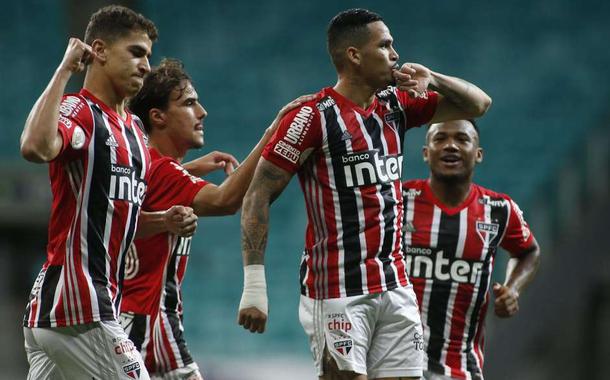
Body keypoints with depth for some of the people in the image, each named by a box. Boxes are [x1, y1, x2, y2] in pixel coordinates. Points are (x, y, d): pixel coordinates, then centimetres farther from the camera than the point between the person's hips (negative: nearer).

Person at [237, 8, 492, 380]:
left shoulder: (396, 105, 10)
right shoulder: (314, 118, -10)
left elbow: (478, 104, 20)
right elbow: (259, 195, -11)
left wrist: (433, 80, -1)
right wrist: (254, 285, -17)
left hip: (395, 287, 7)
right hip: (338, 291, -7)